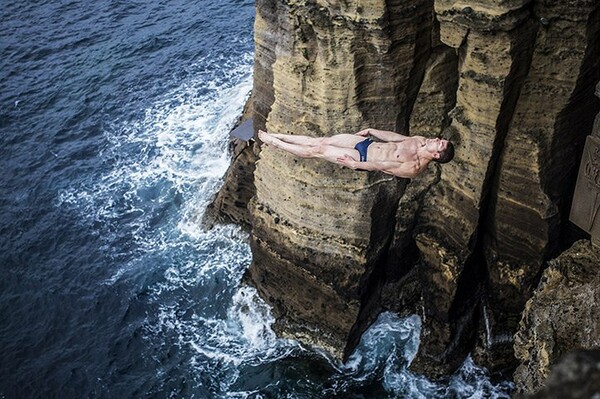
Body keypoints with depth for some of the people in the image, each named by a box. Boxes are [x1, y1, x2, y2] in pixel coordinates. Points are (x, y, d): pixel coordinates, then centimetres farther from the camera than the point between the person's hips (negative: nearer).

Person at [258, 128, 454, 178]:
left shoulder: (413, 169, -25)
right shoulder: (421, 141, -1)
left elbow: (380, 167, -22)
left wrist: (353, 164, -17)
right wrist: (372, 130, 14)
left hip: (362, 159, -7)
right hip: (368, 142, 7)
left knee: (318, 150, -7)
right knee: (321, 140, 2)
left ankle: (274, 143, 8)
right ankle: (275, 136, 12)